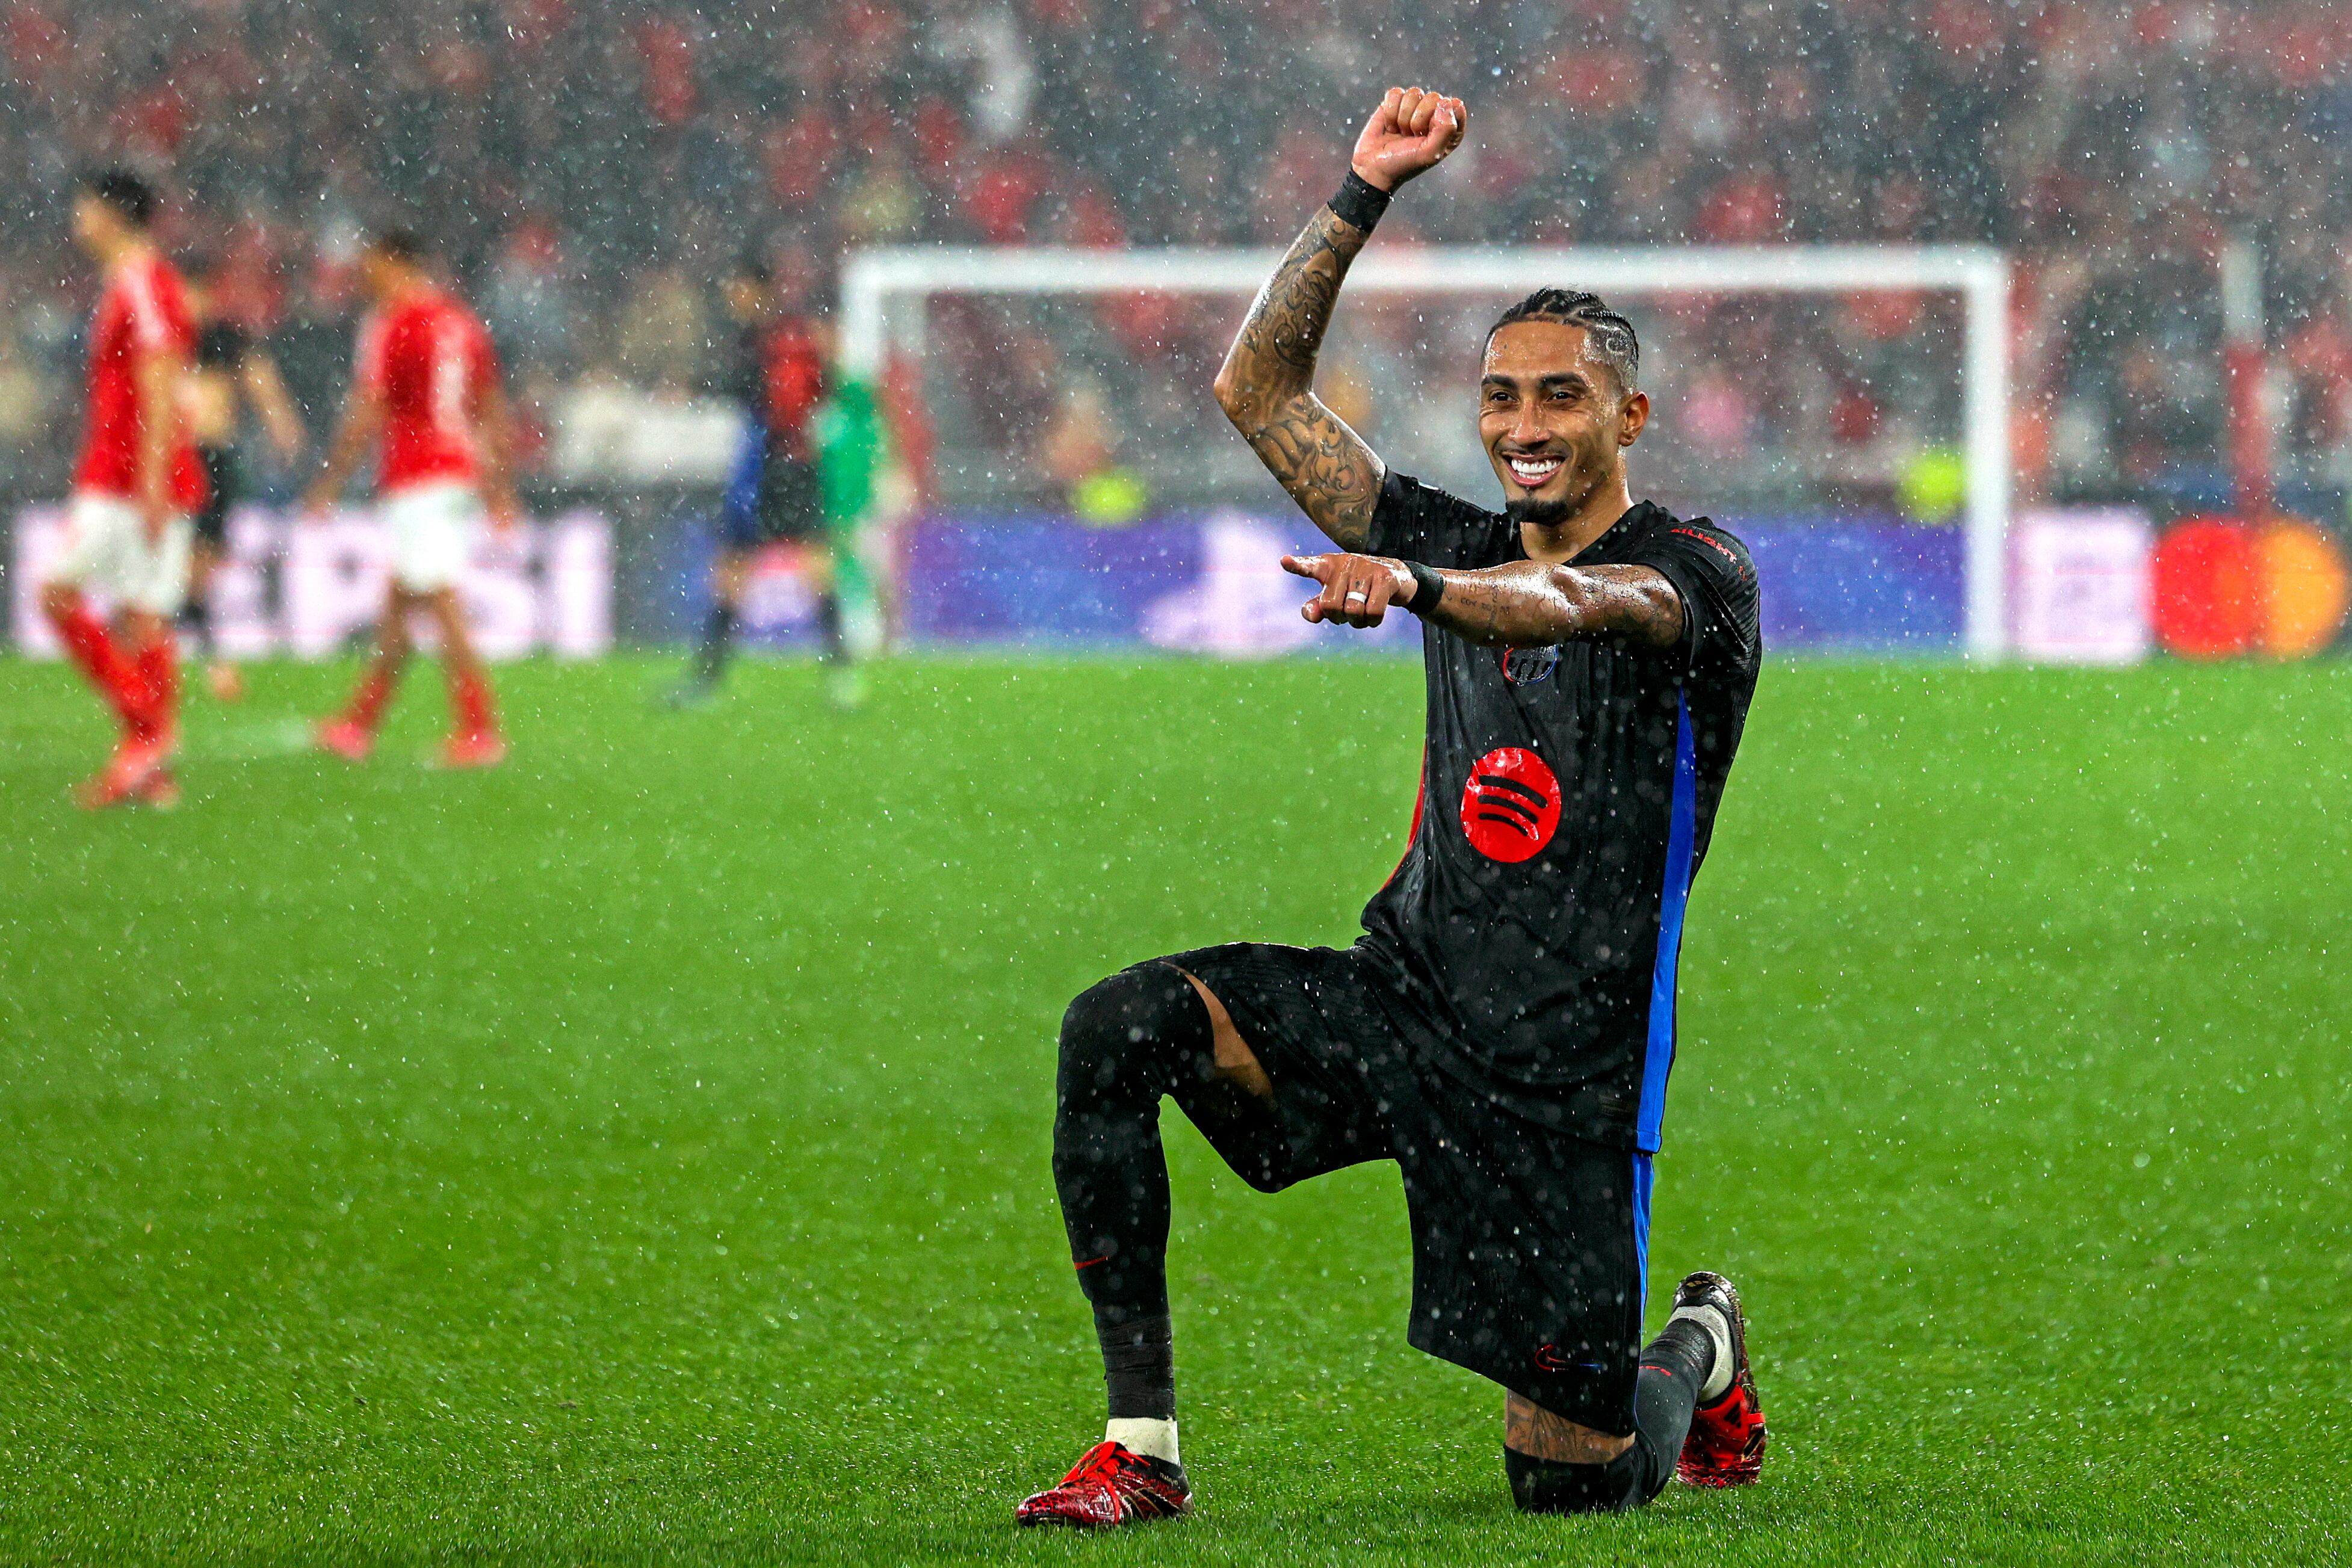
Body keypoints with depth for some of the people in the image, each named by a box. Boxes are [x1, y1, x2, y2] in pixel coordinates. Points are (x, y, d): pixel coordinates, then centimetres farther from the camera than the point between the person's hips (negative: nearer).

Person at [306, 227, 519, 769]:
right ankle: (361, 724, 22)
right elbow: (493, 409, 16)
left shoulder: (390, 324, -10)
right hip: (461, 471, 8)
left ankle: (478, 730, -13)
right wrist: (501, 489, 21)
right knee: (398, 603, 15)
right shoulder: (462, 321, 13)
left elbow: (365, 415, -11)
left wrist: (329, 483, -5)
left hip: (415, 479, -8)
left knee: (441, 604, -8)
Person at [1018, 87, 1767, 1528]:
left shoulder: (1698, 575, -7)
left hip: (1565, 1077, -5)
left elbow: (1575, 606, -31)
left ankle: (1701, 1349, 34)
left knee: (1574, 1483, -4)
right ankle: (1142, 1450, -19)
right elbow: (1262, 390, 8)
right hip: (1400, 1006, 5)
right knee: (1119, 1028, -23)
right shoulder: (1461, 550, 10)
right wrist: (1367, 191, -2)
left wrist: (1412, 587, -50)